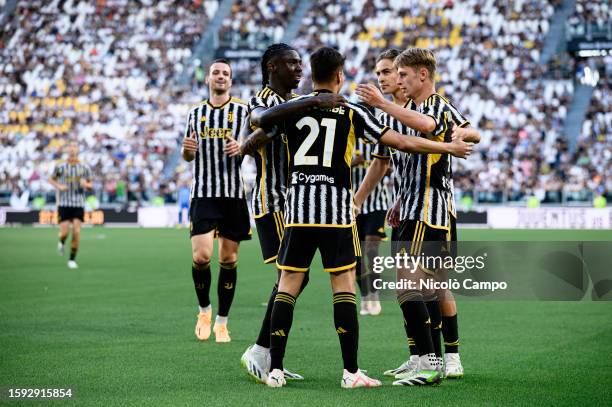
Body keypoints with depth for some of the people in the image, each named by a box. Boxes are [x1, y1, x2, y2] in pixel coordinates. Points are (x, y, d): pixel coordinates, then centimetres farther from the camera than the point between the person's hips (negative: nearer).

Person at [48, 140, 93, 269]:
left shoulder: (84, 168, 3)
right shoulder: (61, 167, 0)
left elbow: (90, 185, 12)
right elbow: (51, 180, 14)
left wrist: (86, 184, -11)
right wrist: (58, 186, -6)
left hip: (79, 204, 1)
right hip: (64, 204, -1)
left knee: (76, 232, -11)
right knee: (65, 232, -7)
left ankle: (72, 260, 2)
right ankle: (61, 243, 32)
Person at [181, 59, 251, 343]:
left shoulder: (243, 111, 4)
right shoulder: (196, 113, 12)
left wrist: (243, 146, -18)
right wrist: (187, 148, -3)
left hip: (235, 194, -1)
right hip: (203, 193, 1)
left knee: (228, 259, 3)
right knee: (201, 256, -12)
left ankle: (221, 321, 14)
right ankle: (204, 309, 12)